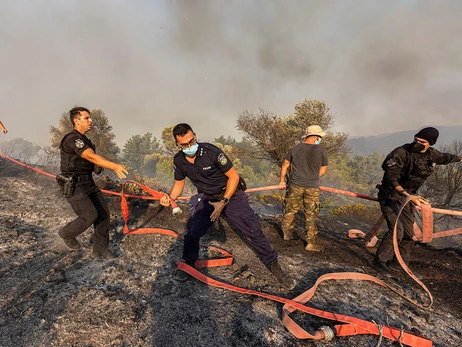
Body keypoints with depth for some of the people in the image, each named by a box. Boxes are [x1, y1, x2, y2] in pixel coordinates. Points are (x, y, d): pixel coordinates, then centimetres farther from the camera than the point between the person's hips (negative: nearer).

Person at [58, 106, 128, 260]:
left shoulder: (84, 139, 13)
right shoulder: (73, 138, -17)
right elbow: (91, 156, -35)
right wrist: (114, 166, -47)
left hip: (88, 183, 9)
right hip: (74, 187, -9)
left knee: (103, 213, 2)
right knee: (91, 215, -13)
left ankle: (100, 249, 15)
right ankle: (67, 233, 20)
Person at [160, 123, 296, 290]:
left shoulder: (211, 151, -25)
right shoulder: (179, 161, -9)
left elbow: (234, 177, -18)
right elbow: (179, 183, 8)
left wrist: (223, 202, -20)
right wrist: (170, 197, -13)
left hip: (231, 195, -4)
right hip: (207, 198, 4)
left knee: (253, 232, -7)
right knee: (192, 231, -3)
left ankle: (274, 266, 13)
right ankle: (188, 263, 28)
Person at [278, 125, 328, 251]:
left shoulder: (295, 148, 2)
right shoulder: (322, 150, -3)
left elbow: (285, 165, 10)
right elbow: (322, 172, 3)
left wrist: (282, 181, 21)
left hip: (295, 186, 2)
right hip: (312, 188, -1)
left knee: (290, 210, 17)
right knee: (311, 215, 9)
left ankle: (287, 234, 32)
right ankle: (311, 243, 17)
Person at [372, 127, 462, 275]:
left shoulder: (432, 154, 3)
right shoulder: (401, 153, -19)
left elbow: (445, 158, 28)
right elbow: (391, 179, -26)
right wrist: (408, 196, -38)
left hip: (407, 198, 7)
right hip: (390, 196, -7)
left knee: (408, 235, 7)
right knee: (397, 231, -18)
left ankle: (396, 265, 23)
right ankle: (378, 261, -3)